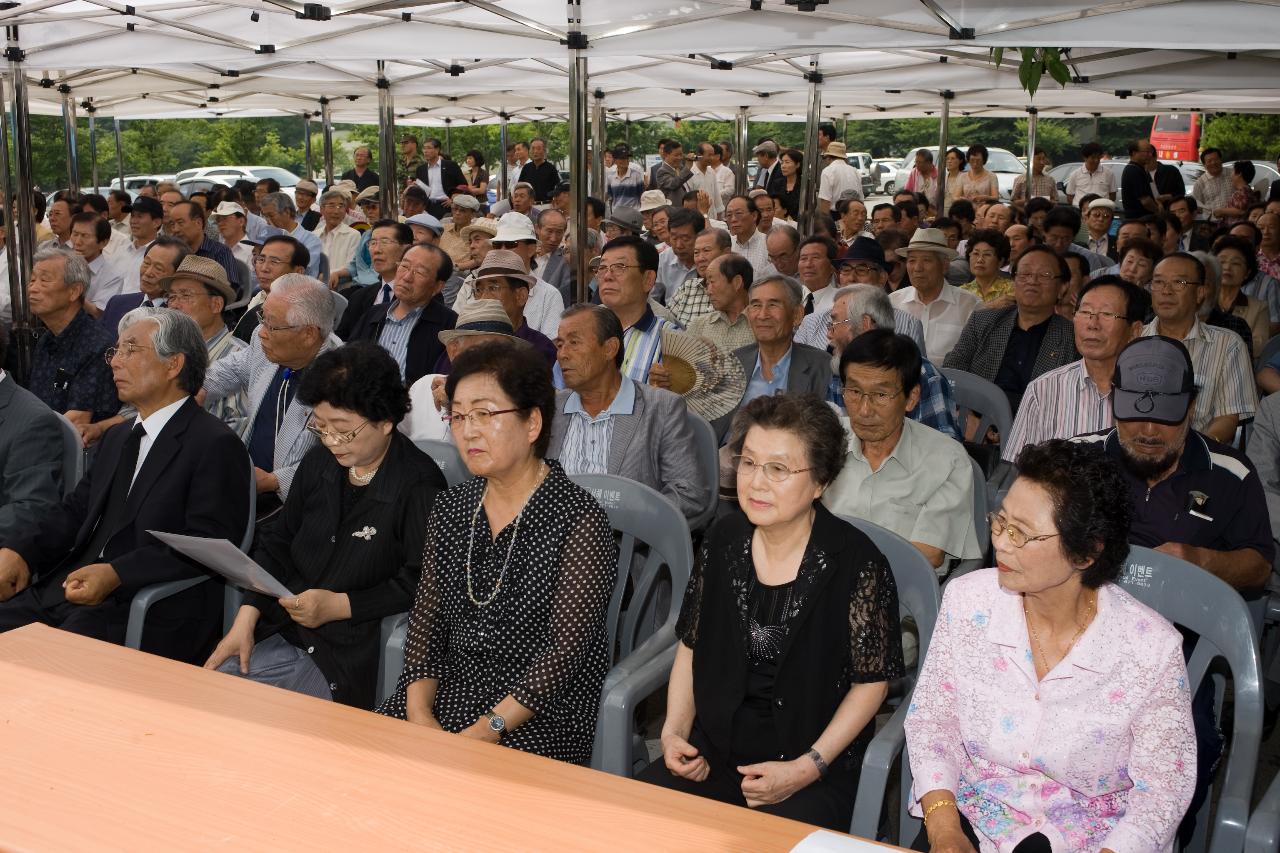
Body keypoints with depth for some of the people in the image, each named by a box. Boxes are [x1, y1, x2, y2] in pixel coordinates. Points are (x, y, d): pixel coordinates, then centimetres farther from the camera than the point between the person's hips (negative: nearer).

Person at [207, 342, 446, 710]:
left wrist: (339, 606, -18)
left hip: (349, 658, -7)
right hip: (281, 634, 7)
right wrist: (246, 618, 2)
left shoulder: (419, 486, -14)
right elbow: (278, 543, 14)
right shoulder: (318, 462, 10)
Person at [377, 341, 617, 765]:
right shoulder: (449, 509, 9)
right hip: (448, 689, 6)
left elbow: (566, 648, -15)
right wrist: (419, 711, -8)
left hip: (542, 711, -5)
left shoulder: (579, 521, -11)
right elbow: (427, 618, 7)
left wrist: (486, 731, -20)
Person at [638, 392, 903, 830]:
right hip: (714, 748, 4)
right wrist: (674, 729, -1)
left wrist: (808, 769, -14)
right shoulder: (724, 540, 2)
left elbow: (872, 680, -6)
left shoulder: (856, 562, -12)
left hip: (816, 761, -4)